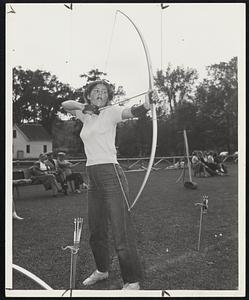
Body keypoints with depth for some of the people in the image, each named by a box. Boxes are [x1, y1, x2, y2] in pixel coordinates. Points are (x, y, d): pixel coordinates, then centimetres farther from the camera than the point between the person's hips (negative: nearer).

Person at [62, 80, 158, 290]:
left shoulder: (110, 112, -3)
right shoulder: (86, 115, 16)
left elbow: (131, 112, -21)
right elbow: (65, 104, 26)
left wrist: (147, 104, -44)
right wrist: (82, 106, 4)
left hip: (110, 173, -7)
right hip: (92, 176, 7)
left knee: (122, 229, -7)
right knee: (95, 229, 16)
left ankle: (133, 281, 5)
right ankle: (102, 270, 36)